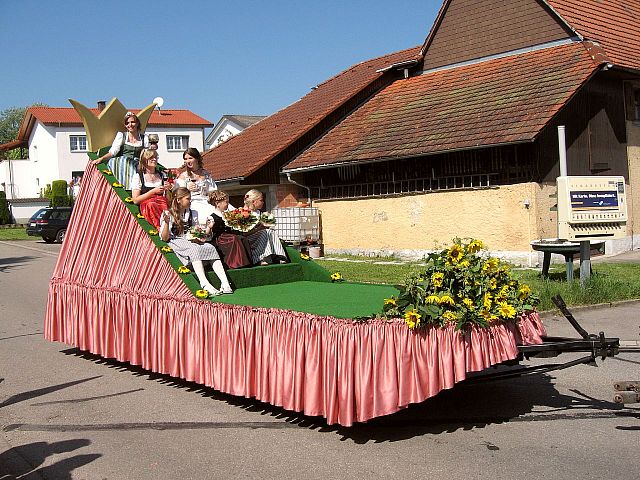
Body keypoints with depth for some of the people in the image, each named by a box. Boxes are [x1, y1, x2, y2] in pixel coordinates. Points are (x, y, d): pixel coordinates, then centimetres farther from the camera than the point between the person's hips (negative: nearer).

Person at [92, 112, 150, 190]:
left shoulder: (144, 138, 16)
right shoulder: (121, 135, 13)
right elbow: (112, 152, 3)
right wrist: (101, 158, -12)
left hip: (137, 167, 0)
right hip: (121, 165, 0)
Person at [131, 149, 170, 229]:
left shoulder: (162, 175, 20)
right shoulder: (138, 177, 8)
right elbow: (136, 200, -2)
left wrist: (167, 190, 0)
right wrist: (153, 191, -9)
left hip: (163, 203, 3)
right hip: (146, 206, -3)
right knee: (152, 204, -39)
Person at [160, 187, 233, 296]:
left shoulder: (193, 214, 21)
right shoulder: (168, 214, 2)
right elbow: (165, 238, -8)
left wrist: (208, 227, 6)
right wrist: (166, 223, -23)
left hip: (192, 242, 5)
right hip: (176, 243, -5)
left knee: (211, 248, -25)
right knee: (195, 249, -36)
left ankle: (225, 283, -41)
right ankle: (205, 284, -52)